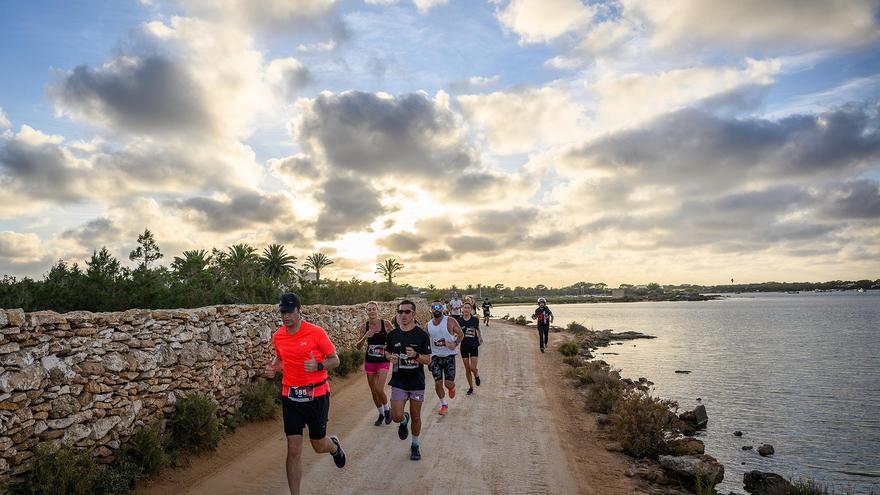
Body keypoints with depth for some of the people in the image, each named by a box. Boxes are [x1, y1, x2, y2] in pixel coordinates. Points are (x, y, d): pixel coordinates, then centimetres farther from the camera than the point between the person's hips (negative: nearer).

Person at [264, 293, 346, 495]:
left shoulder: (316, 332, -14)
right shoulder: (277, 336, 0)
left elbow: (335, 360, -7)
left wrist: (318, 366, -26)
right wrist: (273, 367, -3)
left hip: (316, 396, -3)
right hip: (290, 397, 3)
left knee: (319, 447, 13)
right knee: (293, 451, 1)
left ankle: (335, 446, 49)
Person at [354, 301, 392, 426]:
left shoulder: (386, 324, -10)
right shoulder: (365, 326, -4)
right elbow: (359, 346, -2)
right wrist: (365, 337, -19)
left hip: (383, 361, -3)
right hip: (369, 361, 3)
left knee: (379, 390, -14)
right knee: (373, 391, 12)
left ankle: (387, 409, 16)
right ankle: (381, 414, 34)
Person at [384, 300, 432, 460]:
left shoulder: (422, 335, -8)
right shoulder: (392, 335, -1)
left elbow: (428, 359, -7)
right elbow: (387, 352, 14)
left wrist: (416, 355, -26)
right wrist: (390, 357, -9)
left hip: (417, 382, -1)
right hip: (398, 382, 1)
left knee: (416, 416, 9)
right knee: (396, 416, -7)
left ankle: (415, 445, 32)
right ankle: (404, 420, 29)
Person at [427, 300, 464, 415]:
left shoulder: (450, 321, -11)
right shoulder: (428, 325, 1)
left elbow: (461, 334, -4)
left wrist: (455, 343, -22)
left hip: (449, 356, -2)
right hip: (435, 357, 3)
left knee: (449, 384, -5)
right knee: (438, 384, 0)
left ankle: (452, 387, 34)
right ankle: (444, 404, 24)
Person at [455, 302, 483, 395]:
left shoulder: (475, 319, -4)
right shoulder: (459, 320, -4)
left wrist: (480, 337, 0)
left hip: (474, 346, -1)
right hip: (464, 347, 1)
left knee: (473, 368, -8)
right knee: (467, 369, 8)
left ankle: (477, 375, 29)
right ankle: (471, 388, 24)